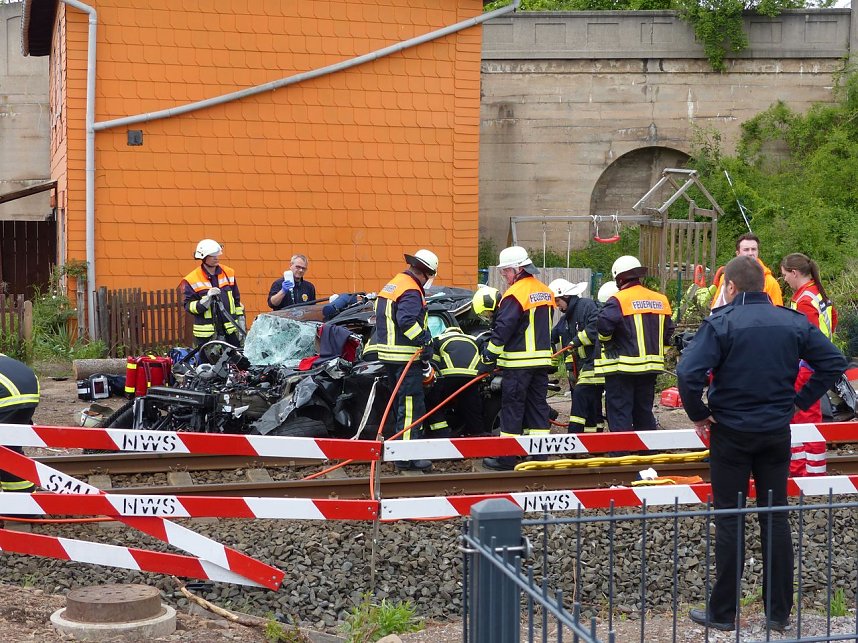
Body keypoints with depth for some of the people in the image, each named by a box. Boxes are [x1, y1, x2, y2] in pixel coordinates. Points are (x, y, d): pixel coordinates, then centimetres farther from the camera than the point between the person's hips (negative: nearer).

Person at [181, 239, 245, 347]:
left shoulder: (229, 273, 7)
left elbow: (237, 300, 14)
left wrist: (241, 324, 11)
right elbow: (188, 306, -7)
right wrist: (207, 299, -22)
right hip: (206, 334, -4)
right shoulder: (192, 280, -6)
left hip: (230, 330, 4)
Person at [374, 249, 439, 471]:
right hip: (405, 356, -10)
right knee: (412, 404, -9)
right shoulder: (411, 291, -14)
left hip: (388, 353, 10)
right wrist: (425, 342, -22)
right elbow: (408, 321, -29)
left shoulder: (391, 285, 17)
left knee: (402, 403, 19)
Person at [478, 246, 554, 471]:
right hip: (542, 360, 8)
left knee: (512, 409, 0)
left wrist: (488, 358, -11)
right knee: (538, 406, 11)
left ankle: (507, 458, 4)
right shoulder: (546, 292, 12)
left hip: (518, 363, -8)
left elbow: (502, 329, -17)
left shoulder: (515, 294, -15)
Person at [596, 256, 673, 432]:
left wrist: (606, 341, -5)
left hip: (622, 367, -6)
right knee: (644, 411, 17)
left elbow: (603, 324, -25)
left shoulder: (618, 300, -13)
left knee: (619, 413, 0)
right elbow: (668, 331, 14)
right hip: (651, 366, 6)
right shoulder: (660, 300, 8)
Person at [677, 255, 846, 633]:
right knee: (775, 517, 11)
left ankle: (723, 612, 10)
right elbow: (834, 362, 2)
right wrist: (801, 401, 5)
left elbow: (688, 372, -24)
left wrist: (698, 414, -10)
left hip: (731, 432, -3)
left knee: (730, 519, 5)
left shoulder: (721, 323, -13)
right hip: (777, 432, 4)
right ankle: (779, 612, 15)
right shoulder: (793, 322, 1)